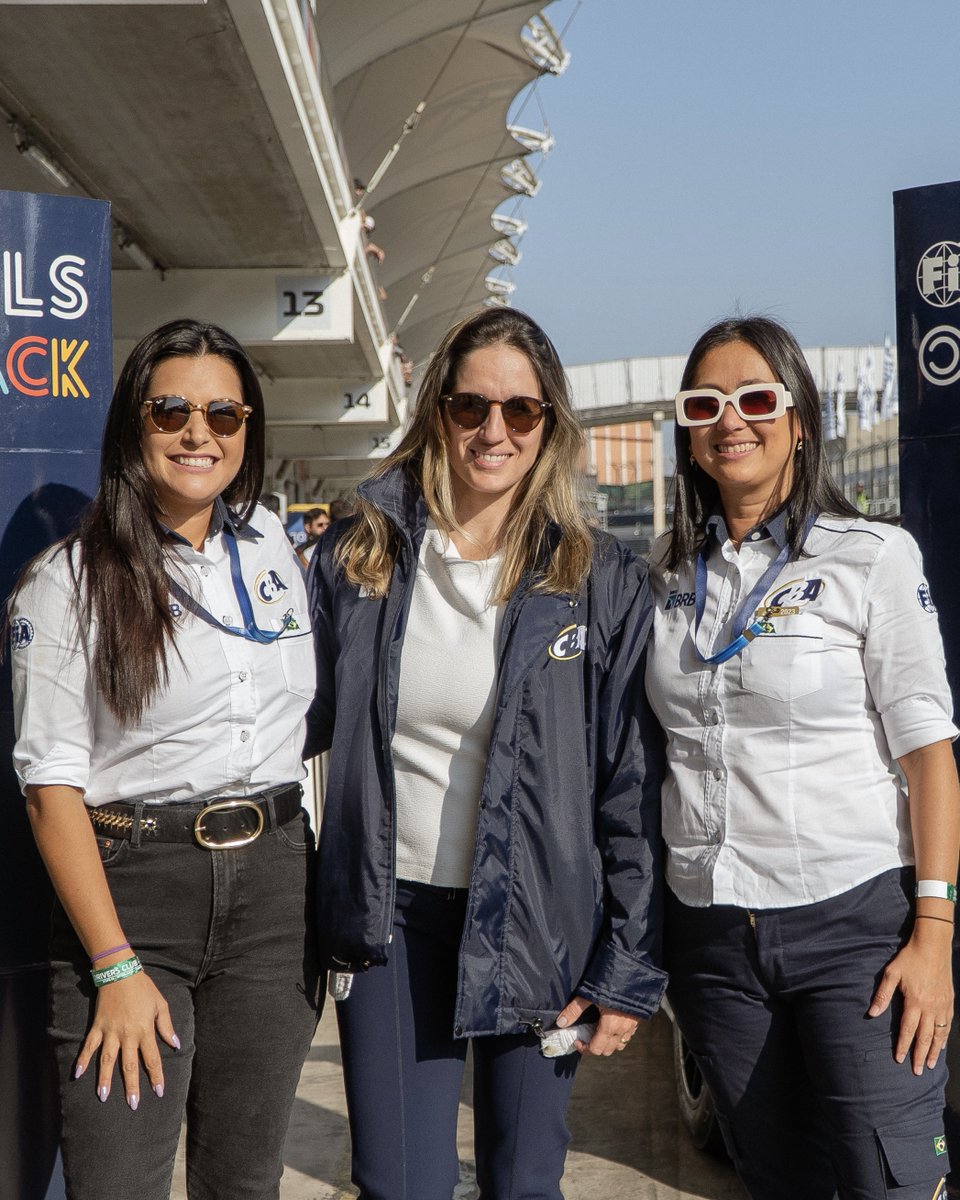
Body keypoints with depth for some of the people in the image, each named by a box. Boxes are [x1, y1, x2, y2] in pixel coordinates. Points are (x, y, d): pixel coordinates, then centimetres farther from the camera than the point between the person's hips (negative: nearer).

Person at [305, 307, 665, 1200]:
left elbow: (633, 788, -3)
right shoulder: (356, 557, 1)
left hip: (537, 920, -1)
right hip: (391, 917, 1)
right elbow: (305, 717, 9)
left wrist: (628, 968, -6)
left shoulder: (603, 581, -3)